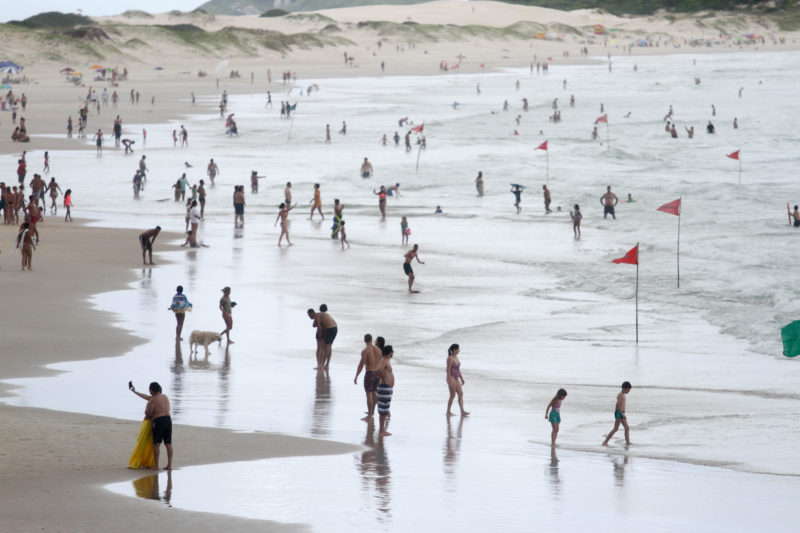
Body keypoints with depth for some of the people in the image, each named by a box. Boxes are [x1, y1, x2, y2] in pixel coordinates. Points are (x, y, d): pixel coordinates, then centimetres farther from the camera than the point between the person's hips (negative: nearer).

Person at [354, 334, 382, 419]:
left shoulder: (365, 351, -15)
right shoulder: (378, 349, 4)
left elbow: (361, 365, -18)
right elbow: (381, 363, 12)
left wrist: (356, 377, -12)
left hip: (369, 374, -7)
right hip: (377, 373, 7)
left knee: (369, 394, -1)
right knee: (374, 393, 21)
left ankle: (369, 415, 0)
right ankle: (372, 411, 34)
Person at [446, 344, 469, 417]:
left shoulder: (456, 357, 11)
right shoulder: (450, 358, -16)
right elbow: (448, 370, -19)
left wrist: (462, 378, 17)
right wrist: (450, 382, -22)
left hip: (456, 378, 9)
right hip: (451, 378, -9)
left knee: (461, 394, 0)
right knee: (453, 395, -3)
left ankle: (462, 412, -5)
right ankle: (448, 412, 8)